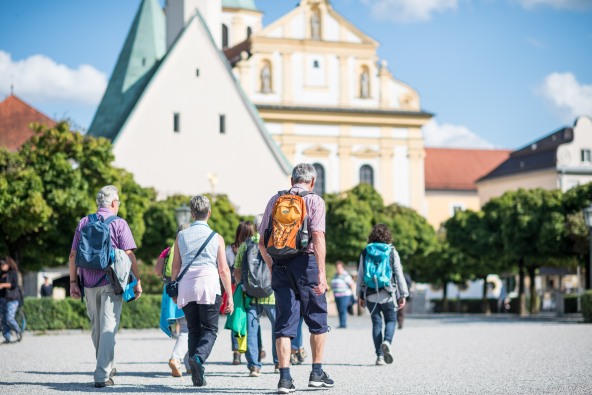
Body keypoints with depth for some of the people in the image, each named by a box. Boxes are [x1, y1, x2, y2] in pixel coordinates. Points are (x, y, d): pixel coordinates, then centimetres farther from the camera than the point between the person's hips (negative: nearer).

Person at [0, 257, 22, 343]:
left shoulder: (13, 273, -3)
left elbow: (15, 284, -15)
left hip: (12, 299, -6)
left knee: (9, 319, -15)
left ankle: (18, 332, 9)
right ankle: (7, 338, 5)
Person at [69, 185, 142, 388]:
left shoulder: (84, 223, 8)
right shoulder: (119, 224, -2)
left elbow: (73, 255, 6)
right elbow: (129, 255, -8)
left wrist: (73, 282, 10)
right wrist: (137, 281, -3)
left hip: (89, 283, 4)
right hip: (111, 282, -4)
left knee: (96, 328, 17)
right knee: (108, 328, -4)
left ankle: (108, 367, 29)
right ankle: (102, 375, -10)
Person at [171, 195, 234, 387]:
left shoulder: (181, 236, 9)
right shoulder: (216, 237, 3)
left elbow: (176, 266, 10)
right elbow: (224, 269, 0)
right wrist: (230, 296, 4)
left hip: (186, 286, 3)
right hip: (209, 285, -2)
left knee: (194, 330, 11)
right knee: (210, 329, 5)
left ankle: (198, 375, 5)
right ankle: (199, 356, -24)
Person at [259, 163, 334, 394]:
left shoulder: (275, 200, 12)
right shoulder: (314, 201, 0)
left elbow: (262, 242, 12)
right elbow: (318, 237, -13)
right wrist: (321, 273, -17)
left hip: (280, 265, 3)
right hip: (305, 262, -3)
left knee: (284, 323, 4)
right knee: (317, 319, 12)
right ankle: (317, 373, 16)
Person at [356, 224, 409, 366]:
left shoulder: (365, 252, 4)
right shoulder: (392, 251, 0)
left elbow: (360, 275, 6)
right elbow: (399, 274, -1)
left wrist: (360, 295, 13)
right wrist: (403, 294, 5)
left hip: (370, 294, 2)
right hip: (387, 293, -2)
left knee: (376, 323, 9)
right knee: (391, 320, 12)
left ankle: (380, 356, 4)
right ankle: (387, 341, -18)